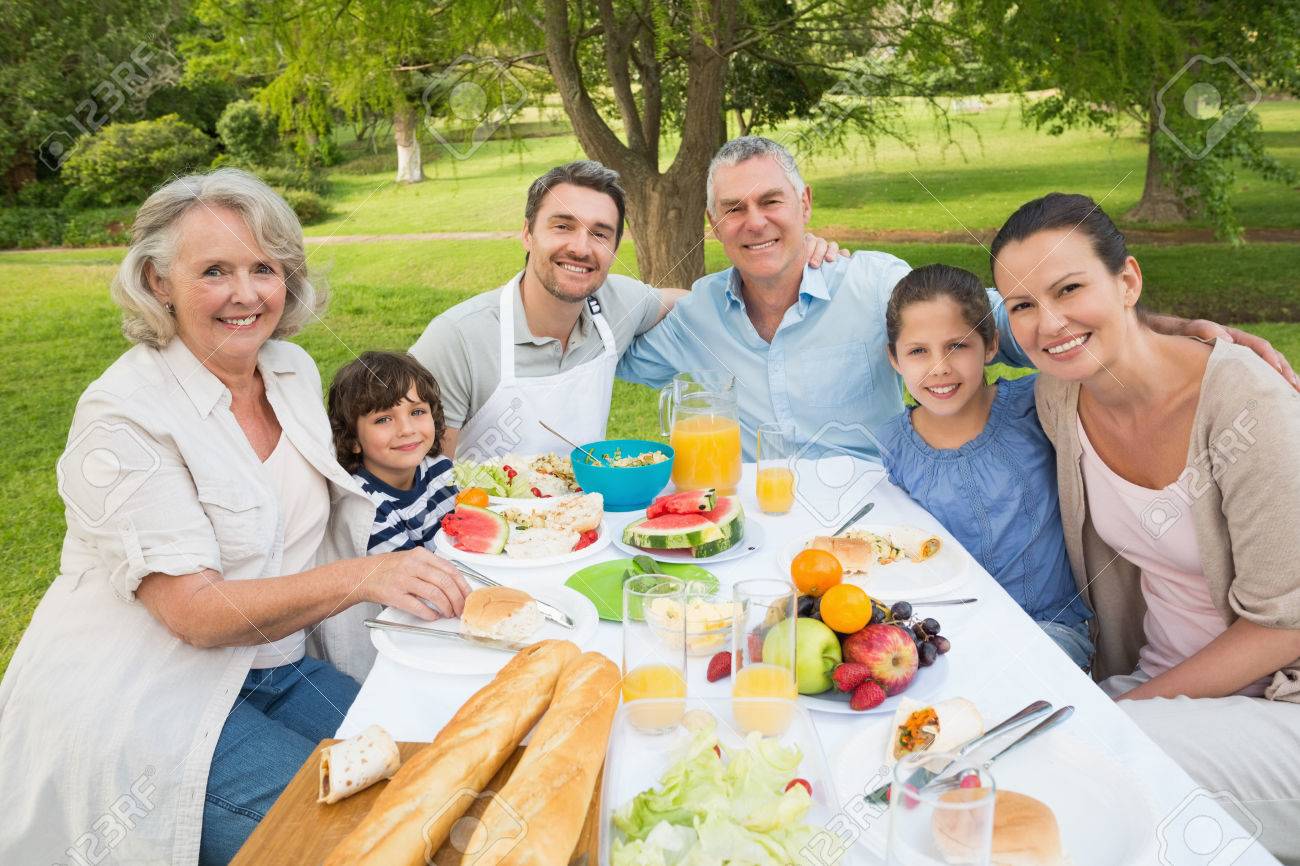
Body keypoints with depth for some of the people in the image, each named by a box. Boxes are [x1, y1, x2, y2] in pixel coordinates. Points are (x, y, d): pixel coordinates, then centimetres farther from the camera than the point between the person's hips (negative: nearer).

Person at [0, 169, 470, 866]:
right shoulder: (123, 415, -18)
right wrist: (362, 577, -37)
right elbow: (196, 612, -24)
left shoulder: (293, 370, 4)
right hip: (141, 698, -6)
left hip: (276, 670, 6)